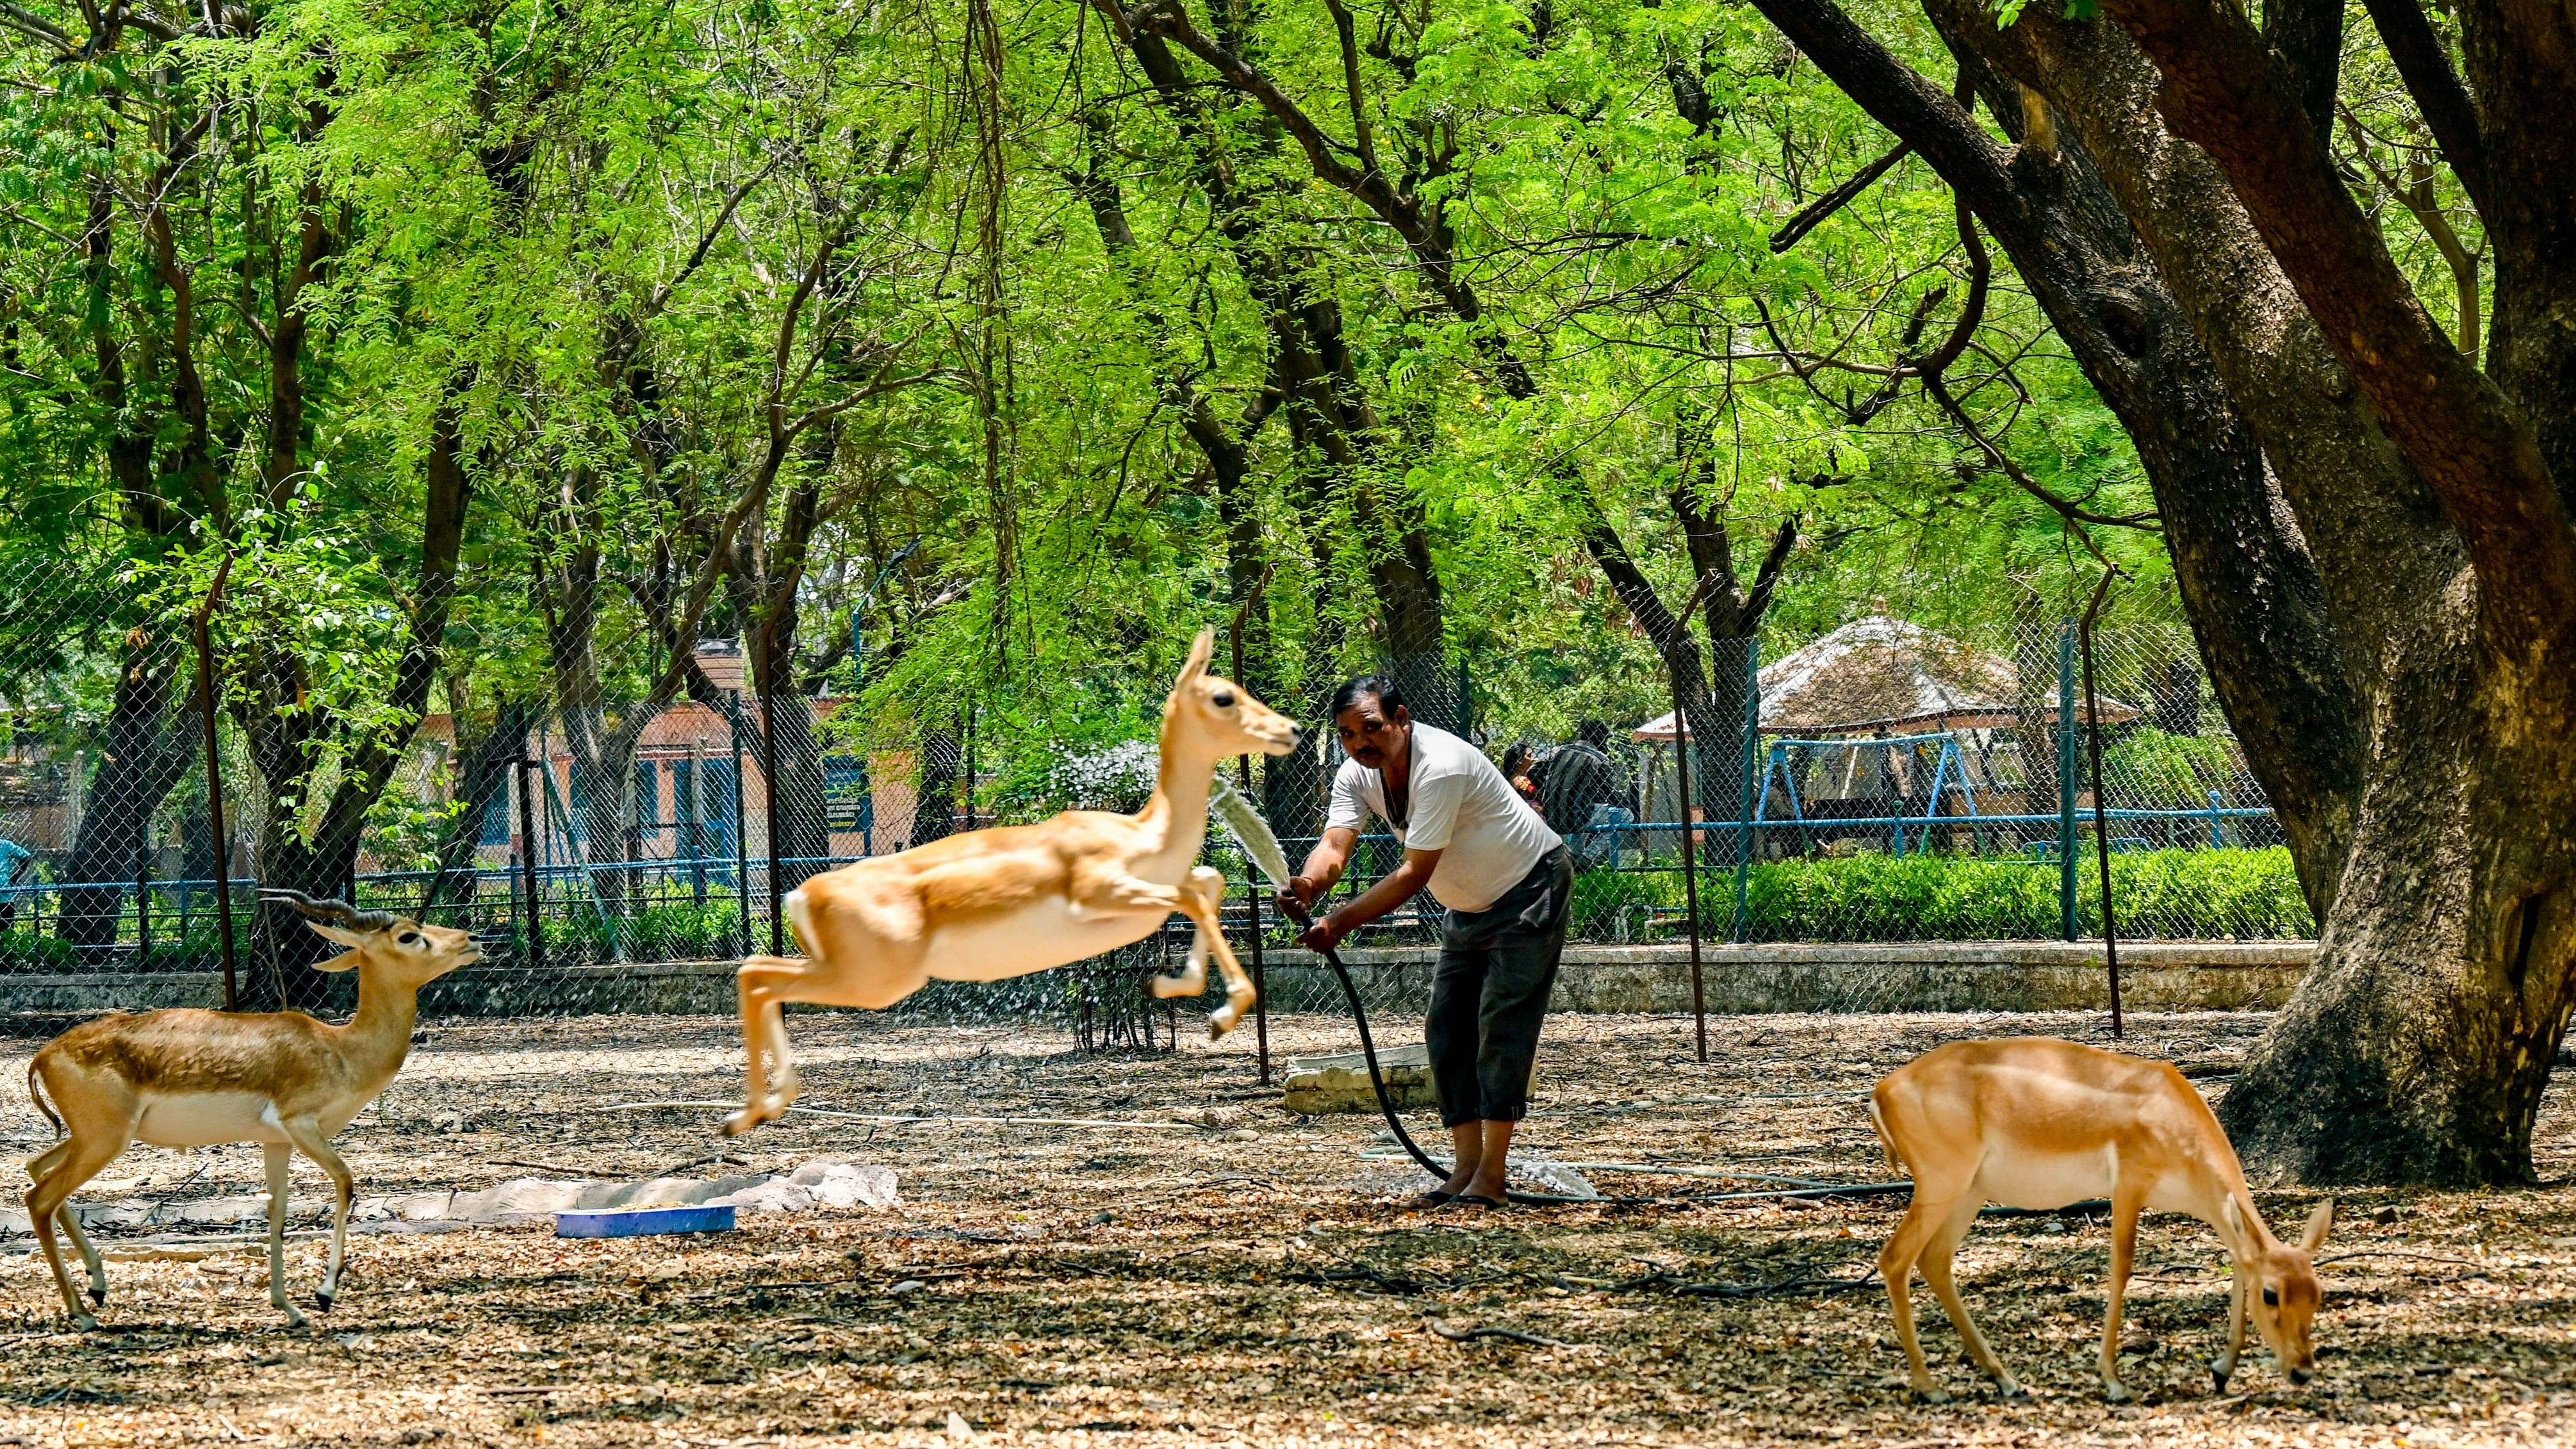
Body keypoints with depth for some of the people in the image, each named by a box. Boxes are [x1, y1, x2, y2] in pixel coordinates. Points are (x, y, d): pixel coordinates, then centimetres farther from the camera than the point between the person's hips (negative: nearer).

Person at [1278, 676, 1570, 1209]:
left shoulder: (1441, 767, -33)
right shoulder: (1357, 775, -8)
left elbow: (1415, 872, -34)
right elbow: (1336, 843, -23)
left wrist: (1342, 923, -41)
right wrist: (1309, 884, -46)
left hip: (1531, 888, -9)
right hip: (1471, 903, 9)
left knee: (1502, 1025, -15)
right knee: (1446, 1029, 3)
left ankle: (1491, 1176, -16)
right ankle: (1467, 1166, 5)